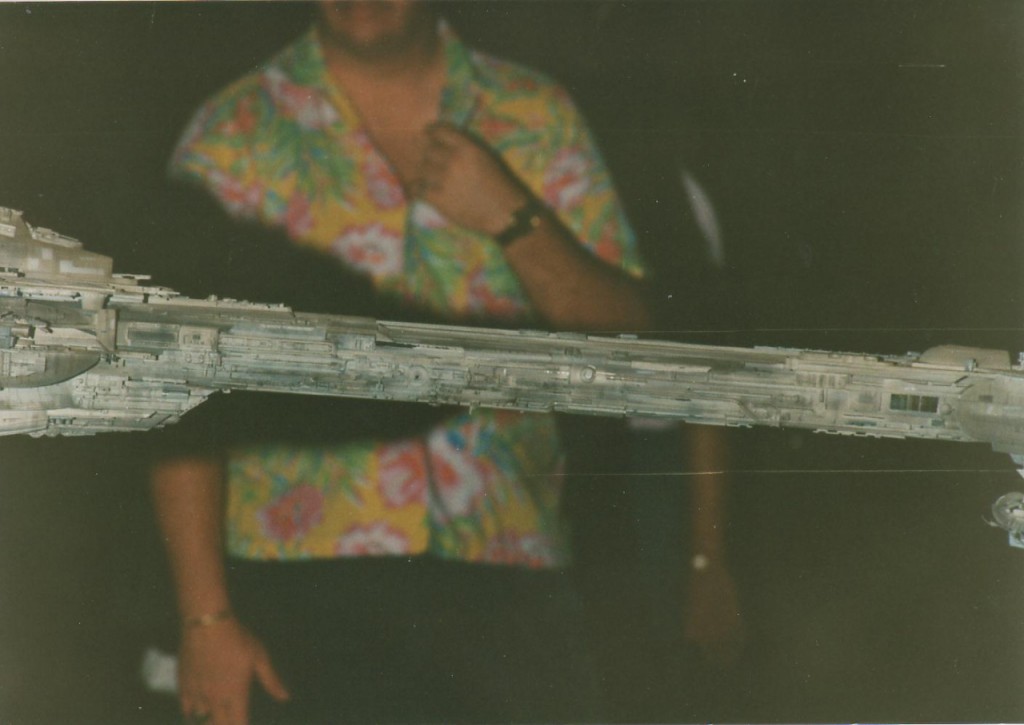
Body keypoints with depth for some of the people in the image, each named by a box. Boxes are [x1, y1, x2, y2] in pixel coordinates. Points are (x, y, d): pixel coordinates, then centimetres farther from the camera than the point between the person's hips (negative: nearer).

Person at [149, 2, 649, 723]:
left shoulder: (538, 120, 8)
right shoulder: (233, 136, 3)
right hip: (296, 584, -1)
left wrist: (513, 218, -9)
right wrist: (206, 617, -7)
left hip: (504, 580, 2)